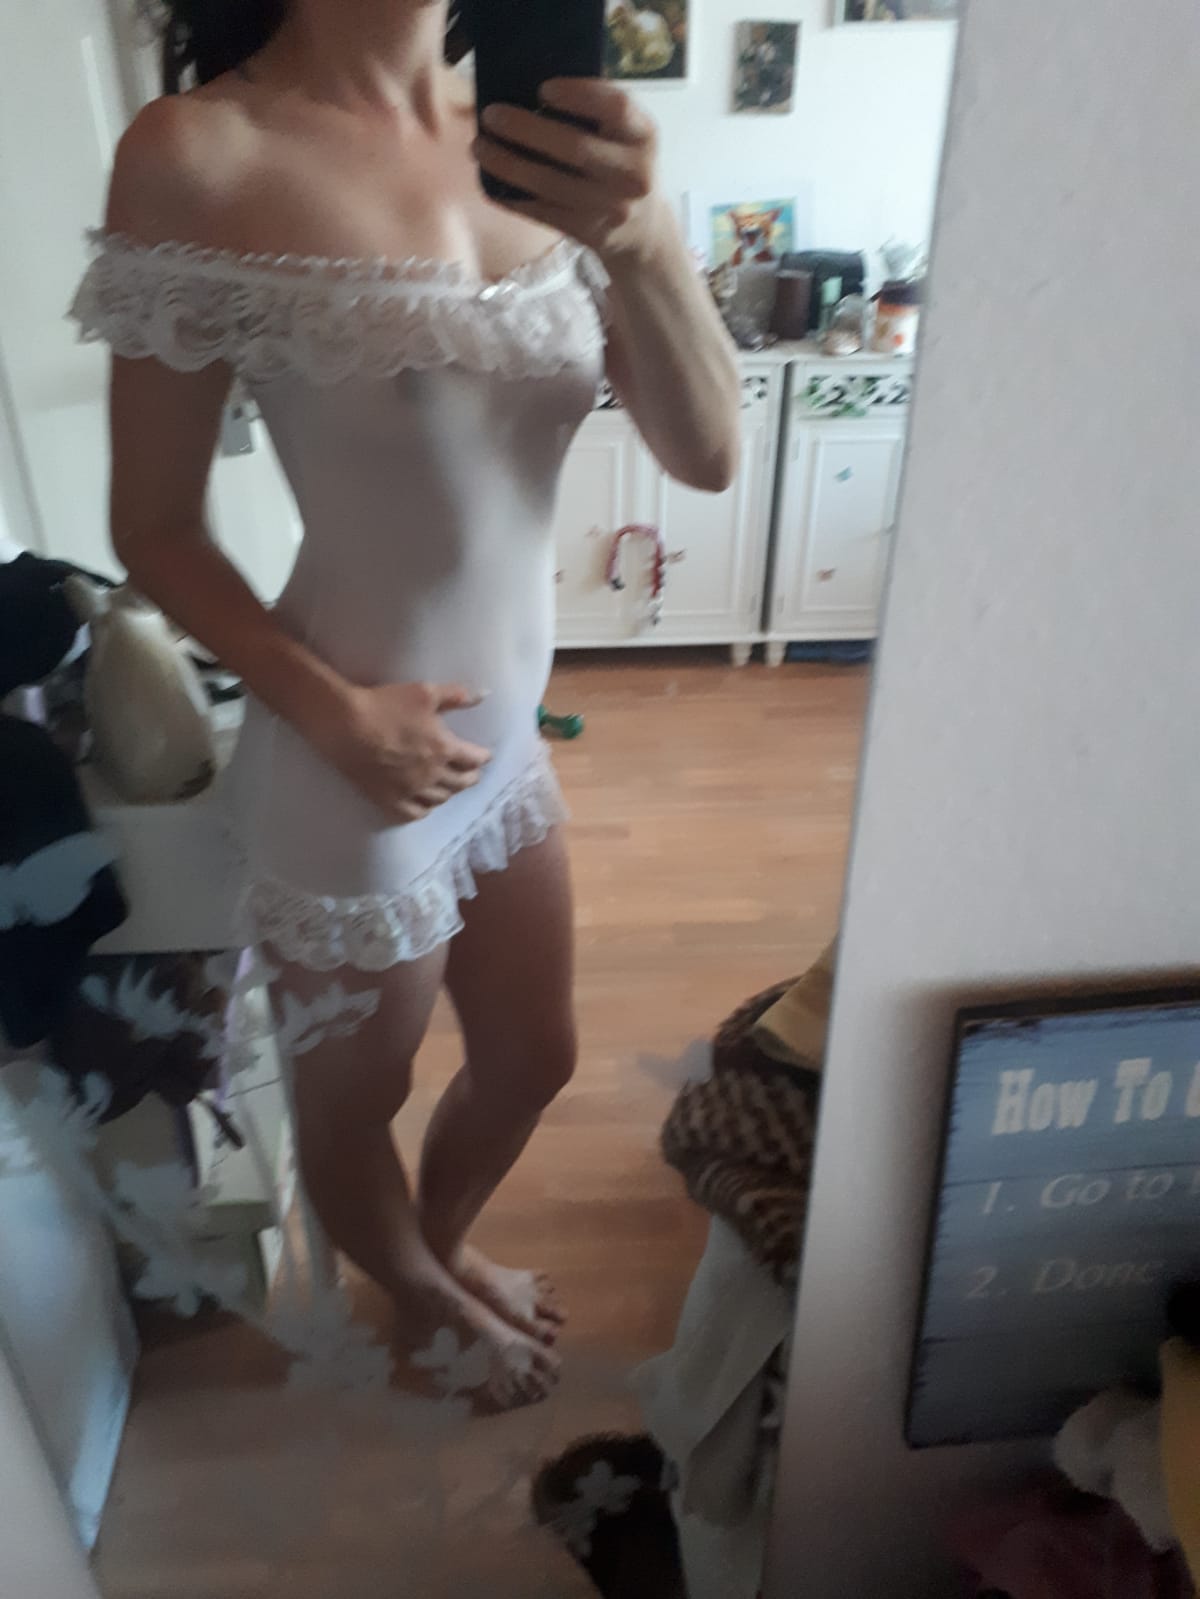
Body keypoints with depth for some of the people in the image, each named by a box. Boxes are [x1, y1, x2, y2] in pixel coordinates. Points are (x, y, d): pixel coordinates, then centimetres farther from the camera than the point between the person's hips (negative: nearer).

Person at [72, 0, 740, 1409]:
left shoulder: (535, 137, 1)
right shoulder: (202, 153, -13)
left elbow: (705, 455, -9)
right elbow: (155, 529, -9)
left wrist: (641, 232, -26)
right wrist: (333, 712, -20)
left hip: (505, 735, 6)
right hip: (360, 769, -5)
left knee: (531, 1062, 25)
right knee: (352, 1103, 20)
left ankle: (439, 1253, 59)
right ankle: (423, 1296, 56)